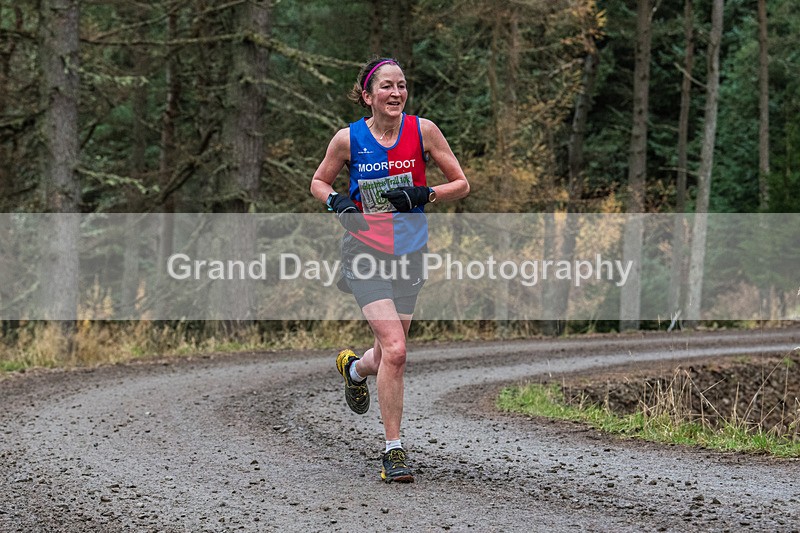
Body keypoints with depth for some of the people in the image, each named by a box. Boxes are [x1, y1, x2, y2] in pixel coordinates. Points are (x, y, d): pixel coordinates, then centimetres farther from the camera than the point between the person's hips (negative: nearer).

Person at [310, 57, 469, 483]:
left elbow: (461, 184, 2)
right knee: (395, 350, -18)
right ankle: (393, 451, -8)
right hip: (365, 253, -3)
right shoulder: (348, 139, -5)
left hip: (409, 255, 3)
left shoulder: (422, 130, -3)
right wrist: (337, 202, -10)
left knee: (387, 355, 11)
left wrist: (422, 195, -15)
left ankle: (354, 368, 50)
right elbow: (319, 182, 11)